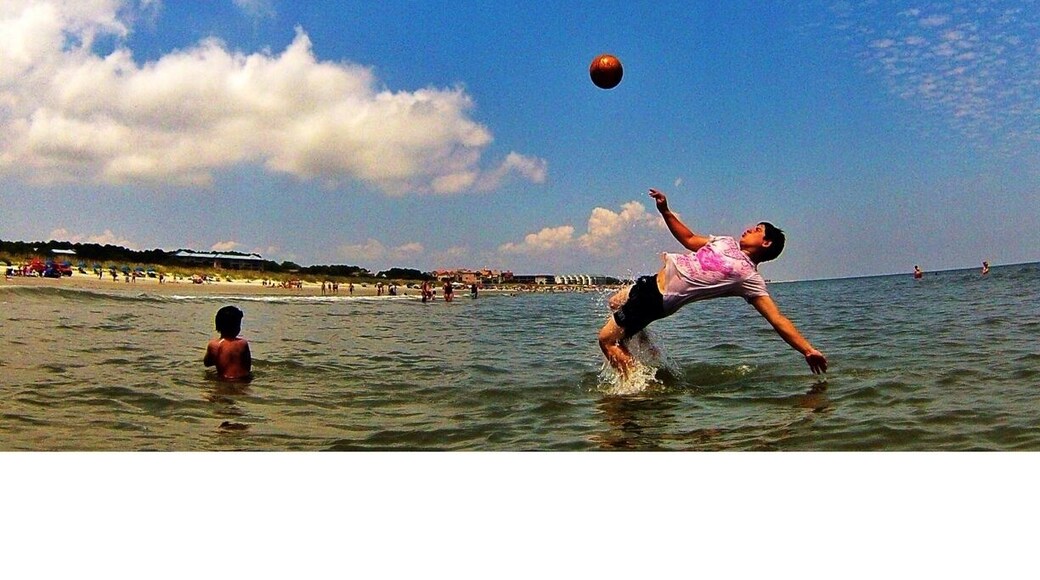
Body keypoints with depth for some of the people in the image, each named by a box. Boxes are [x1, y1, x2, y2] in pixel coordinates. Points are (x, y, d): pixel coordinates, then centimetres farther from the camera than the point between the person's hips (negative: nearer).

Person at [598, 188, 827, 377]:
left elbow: (777, 318, -19)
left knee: (607, 339, -8)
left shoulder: (749, 278, -15)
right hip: (653, 282, 9)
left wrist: (808, 349, -29)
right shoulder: (726, 242, 8)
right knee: (615, 302, 33)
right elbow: (689, 239, 22)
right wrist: (665, 211, 14)